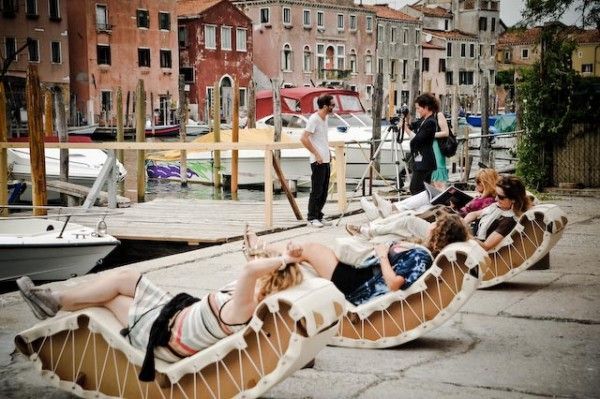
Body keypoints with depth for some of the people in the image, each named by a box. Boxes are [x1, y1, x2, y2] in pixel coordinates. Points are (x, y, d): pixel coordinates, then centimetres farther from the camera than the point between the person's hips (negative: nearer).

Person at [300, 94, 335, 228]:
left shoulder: (325, 118, 13)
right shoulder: (314, 119, -14)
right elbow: (304, 139, -20)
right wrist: (317, 154, -19)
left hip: (326, 160, 9)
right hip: (318, 161, -9)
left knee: (324, 191, 12)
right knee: (317, 191, -5)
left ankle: (319, 216, 19)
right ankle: (312, 218, 2)